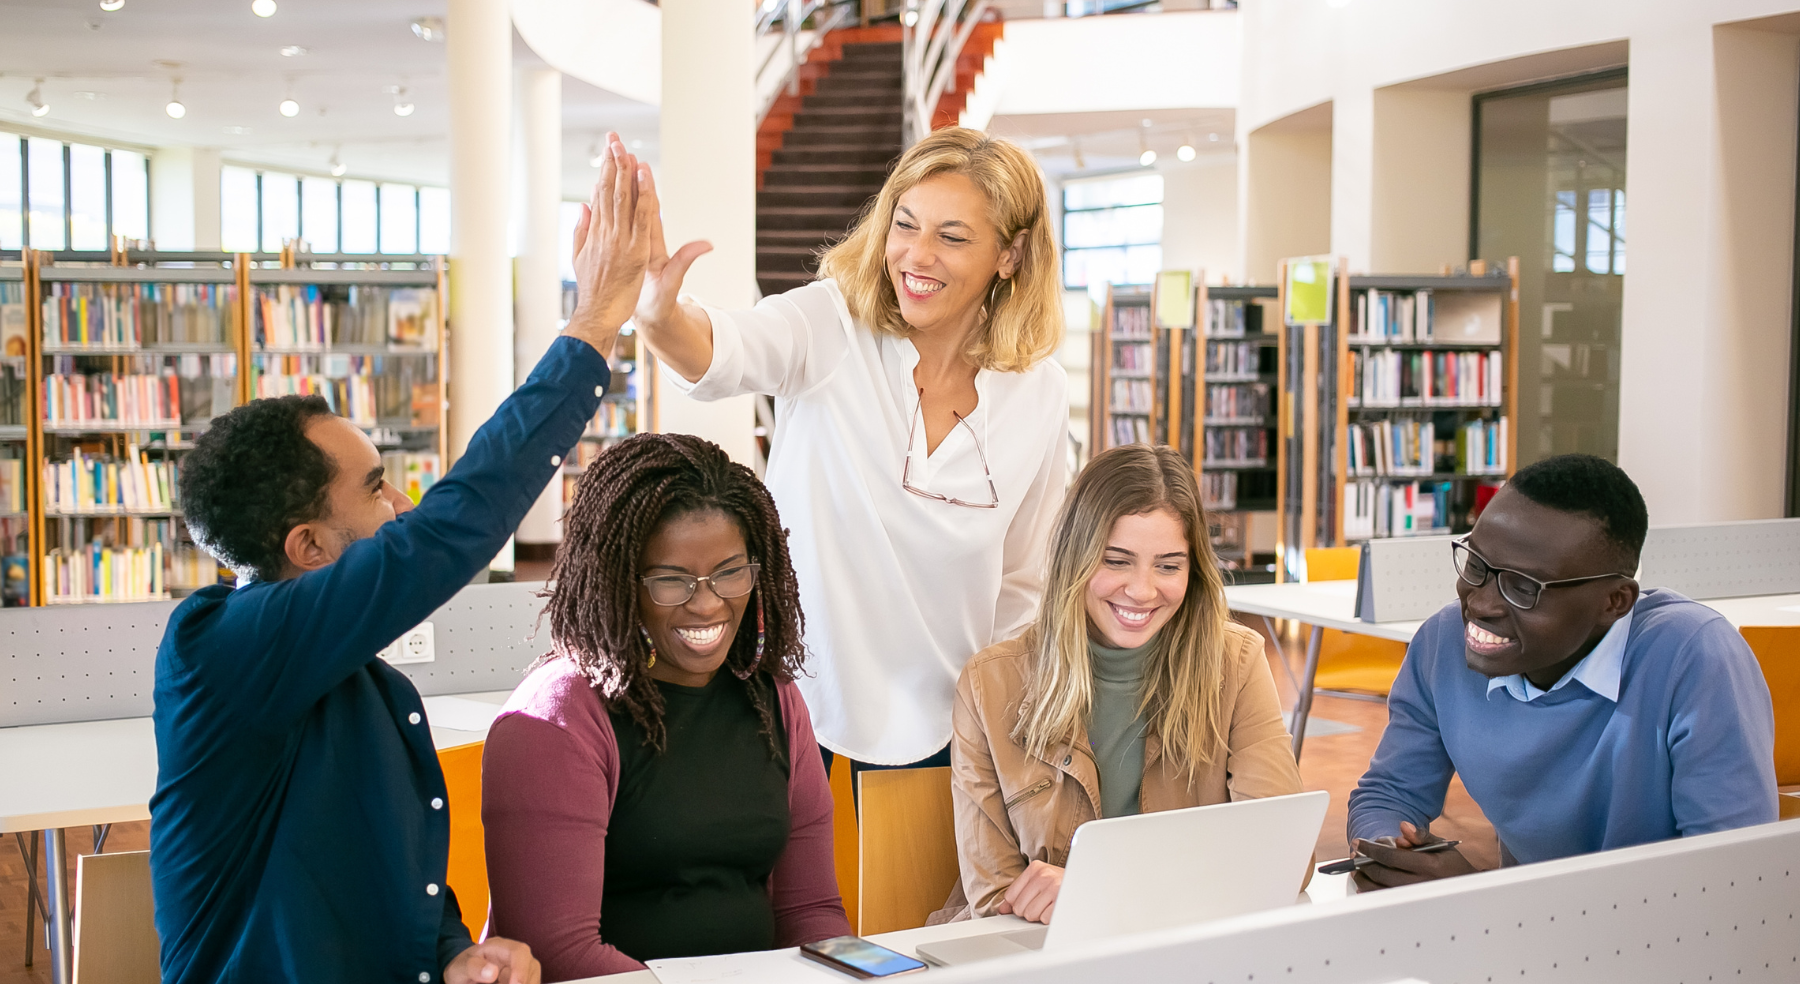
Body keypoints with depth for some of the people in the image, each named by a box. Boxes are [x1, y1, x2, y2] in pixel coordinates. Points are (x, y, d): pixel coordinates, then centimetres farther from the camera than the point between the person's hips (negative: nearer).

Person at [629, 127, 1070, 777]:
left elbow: (1023, 584, 8)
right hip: (794, 696, -2)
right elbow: (722, 352, -34)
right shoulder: (832, 327, -12)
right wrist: (657, 313, -56)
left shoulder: (1041, 395, -3)